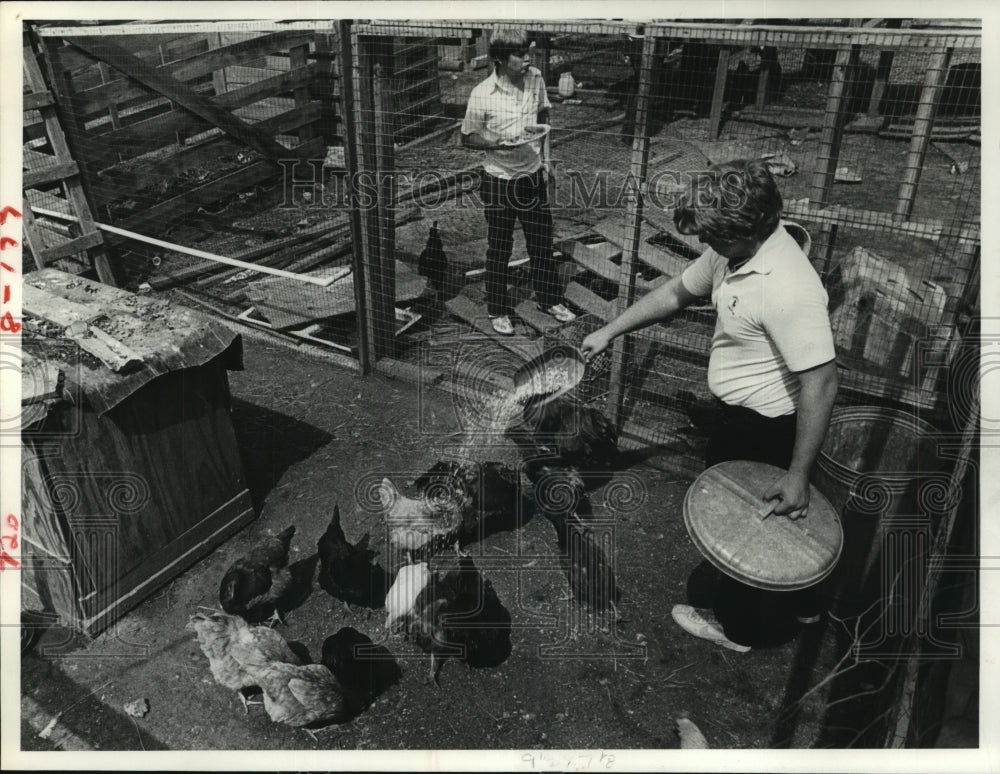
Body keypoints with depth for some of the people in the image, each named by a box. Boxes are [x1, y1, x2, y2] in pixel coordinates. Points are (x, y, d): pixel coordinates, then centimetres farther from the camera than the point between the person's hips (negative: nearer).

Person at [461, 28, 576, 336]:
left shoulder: (536, 79, -3)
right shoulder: (482, 95, -16)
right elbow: (468, 137, -7)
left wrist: (544, 155, 8)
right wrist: (497, 143, -23)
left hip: (533, 176, 4)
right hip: (499, 181, -4)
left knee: (542, 242, 15)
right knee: (499, 249, 9)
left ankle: (550, 299, 35)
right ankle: (497, 311, 26)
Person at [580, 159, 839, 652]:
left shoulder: (788, 289, -33)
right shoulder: (732, 251, -6)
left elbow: (821, 383, -31)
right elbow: (677, 292, 9)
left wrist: (797, 475, -26)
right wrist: (610, 331, 8)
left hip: (765, 430, -8)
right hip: (741, 416, 8)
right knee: (775, 522, 27)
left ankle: (739, 626, 41)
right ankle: (799, 602, 52)